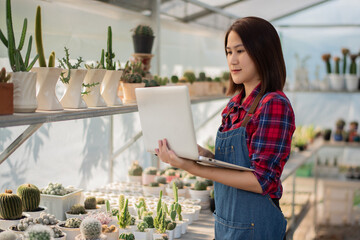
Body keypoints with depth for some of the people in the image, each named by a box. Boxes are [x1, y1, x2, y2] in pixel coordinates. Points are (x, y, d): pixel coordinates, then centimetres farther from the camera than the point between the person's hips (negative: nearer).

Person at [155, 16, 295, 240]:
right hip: (225, 222, 7)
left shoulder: (274, 104, -17)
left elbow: (263, 181, -22)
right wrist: (203, 154, -7)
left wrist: (193, 168, -26)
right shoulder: (235, 105, 6)